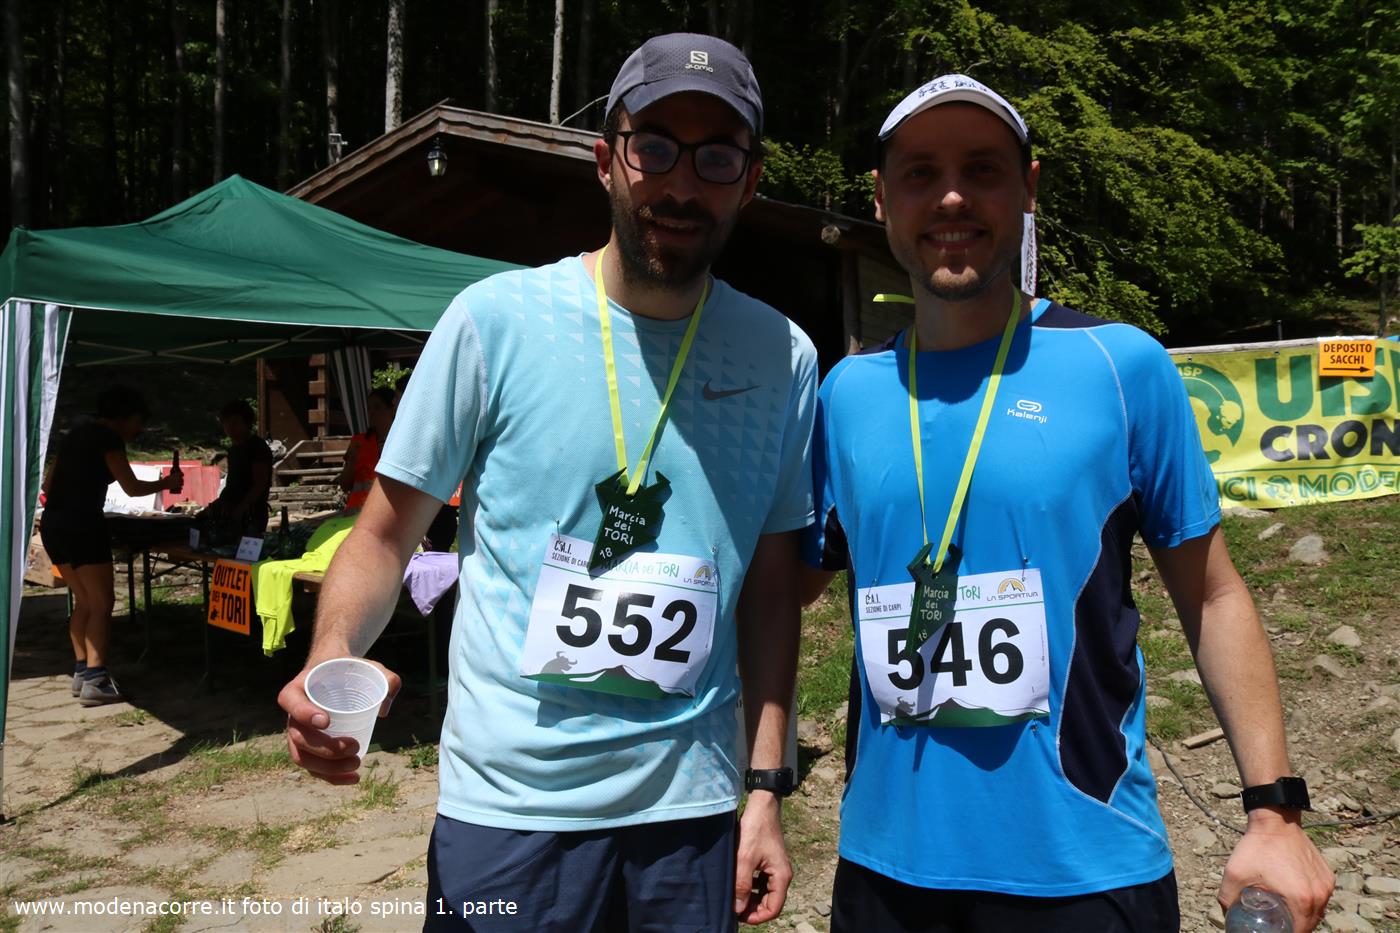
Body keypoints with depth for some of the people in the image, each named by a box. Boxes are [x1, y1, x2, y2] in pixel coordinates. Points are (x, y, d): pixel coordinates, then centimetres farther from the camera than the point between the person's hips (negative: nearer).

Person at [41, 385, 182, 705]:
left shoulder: (74, 435, 20)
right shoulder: (108, 437, -4)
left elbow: (48, 484, 23)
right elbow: (132, 488, -5)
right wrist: (166, 483, 9)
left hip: (53, 525, 9)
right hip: (81, 524, -9)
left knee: (84, 601, 16)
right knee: (102, 604, -5)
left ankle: (81, 671, 15)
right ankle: (95, 681, -11)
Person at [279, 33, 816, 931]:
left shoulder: (783, 357, -2)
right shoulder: (497, 318, -9)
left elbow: (770, 586, 4)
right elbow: (386, 535, -3)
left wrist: (767, 787, 3)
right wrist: (331, 654, -22)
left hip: (691, 809, 3)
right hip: (509, 803, -2)